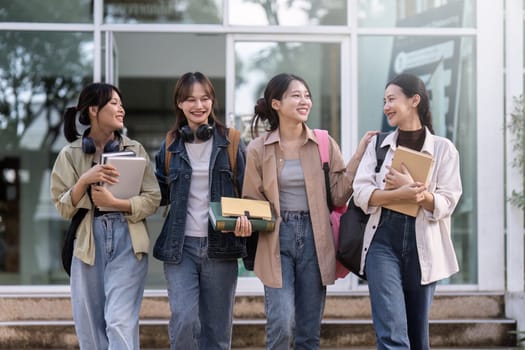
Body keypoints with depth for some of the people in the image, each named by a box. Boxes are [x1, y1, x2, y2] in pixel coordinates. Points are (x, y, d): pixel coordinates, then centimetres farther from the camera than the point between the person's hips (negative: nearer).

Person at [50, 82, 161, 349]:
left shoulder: (134, 150, 6)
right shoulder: (70, 155, 5)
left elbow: (153, 199, 0)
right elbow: (63, 208, 1)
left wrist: (114, 203, -15)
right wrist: (85, 180, -17)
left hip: (127, 242, -1)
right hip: (88, 243, 1)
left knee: (120, 323, -12)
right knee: (90, 326, 5)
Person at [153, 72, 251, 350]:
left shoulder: (231, 142, 4)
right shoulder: (170, 146, 8)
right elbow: (160, 194, 13)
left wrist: (245, 216, -17)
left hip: (219, 246, 0)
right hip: (180, 246, 0)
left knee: (217, 327, 5)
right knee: (183, 321, -13)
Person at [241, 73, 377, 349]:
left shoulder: (325, 144, 3)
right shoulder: (258, 149, 0)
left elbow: (339, 195, 0)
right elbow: (252, 200, 5)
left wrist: (359, 155, -7)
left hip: (313, 238, 2)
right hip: (277, 239, -2)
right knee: (281, 324, -14)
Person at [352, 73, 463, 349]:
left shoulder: (443, 149, 4)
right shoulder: (378, 146, 10)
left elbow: (445, 204, -3)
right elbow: (361, 193, -2)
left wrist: (411, 188, -17)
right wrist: (399, 194, -19)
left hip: (423, 244, 0)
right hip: (383, 241, 0)